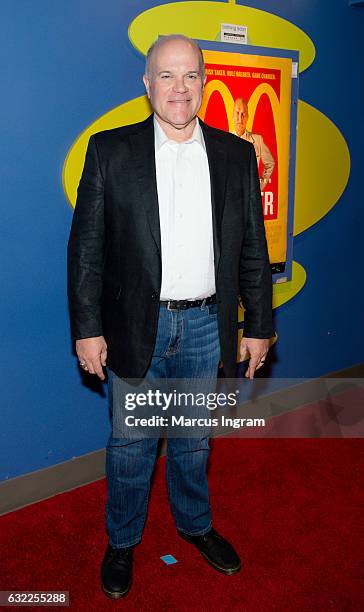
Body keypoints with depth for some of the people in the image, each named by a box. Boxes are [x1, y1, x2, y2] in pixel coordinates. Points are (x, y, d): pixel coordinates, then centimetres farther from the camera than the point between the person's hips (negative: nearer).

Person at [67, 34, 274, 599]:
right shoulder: (110, 151, -3)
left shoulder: (237, 155, 3)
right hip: (135, 328, -1)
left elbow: (253, 249, 5)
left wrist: (258, 326, 4)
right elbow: (86, 247, -4)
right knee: (130, 445, 13)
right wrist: (87, 329, -7)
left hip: (208, 327, 2)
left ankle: (195, 524, 44)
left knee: (194, 438, 20)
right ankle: (122, 541, 36)